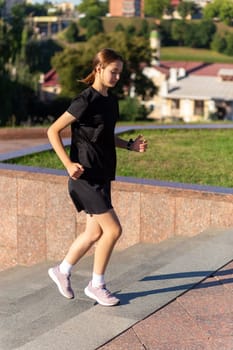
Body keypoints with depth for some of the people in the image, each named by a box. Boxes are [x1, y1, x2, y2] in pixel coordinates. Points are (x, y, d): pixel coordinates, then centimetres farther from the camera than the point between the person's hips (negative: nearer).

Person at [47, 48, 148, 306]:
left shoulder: (111, 100, 10)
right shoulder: (86, 101, -15)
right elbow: (53, 131, -14)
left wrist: (130, 145, 6)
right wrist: (69, 164, -20)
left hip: (102, 176, 9)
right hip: (86, 177, -9)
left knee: (95, 232, 13)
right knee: (113, 229, -7)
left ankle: (62, 271, 32)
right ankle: (97, 285, 10)